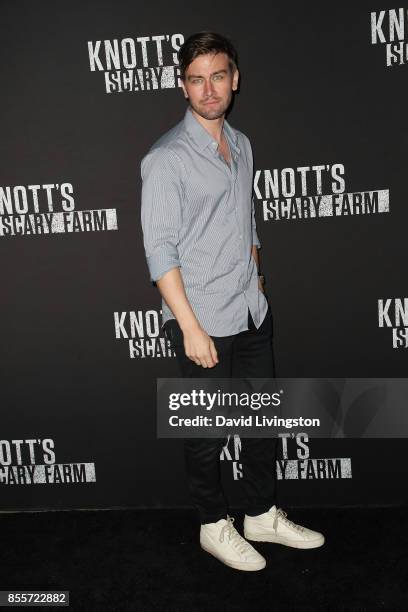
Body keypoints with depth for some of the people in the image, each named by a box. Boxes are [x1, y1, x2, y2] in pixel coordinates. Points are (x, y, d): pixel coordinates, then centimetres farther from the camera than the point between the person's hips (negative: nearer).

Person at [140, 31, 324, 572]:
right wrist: (191, 327, -18)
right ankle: (215, 526, 29)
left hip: (252, 314, 7)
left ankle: (263, 516, 35)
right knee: (208, 432, 8)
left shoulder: (241, 145, 9)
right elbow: (160, 251, -16)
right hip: (204, 323, -7)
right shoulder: (166, 158, -13)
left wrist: (256, 286, 15)